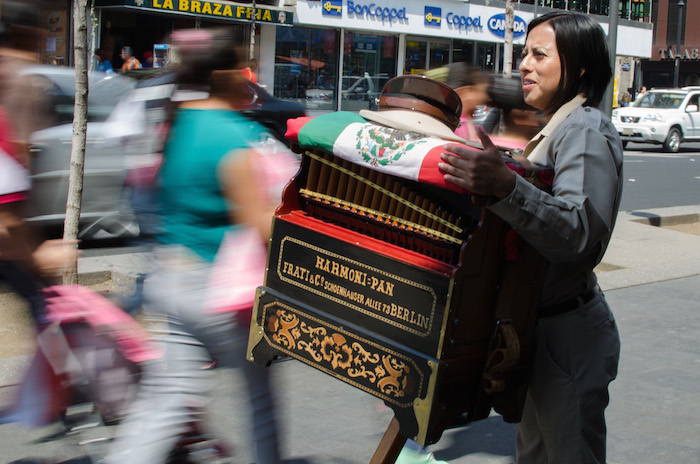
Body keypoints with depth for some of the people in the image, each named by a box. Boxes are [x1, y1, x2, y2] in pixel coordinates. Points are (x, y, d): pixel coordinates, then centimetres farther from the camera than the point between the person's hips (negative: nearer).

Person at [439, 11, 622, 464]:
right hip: (539, 327, 10)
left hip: (568, 336, -10)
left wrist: (506, 187, -47)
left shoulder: (586, 131, -17)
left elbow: (579, 230, -33)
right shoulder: (555, 129, 15)